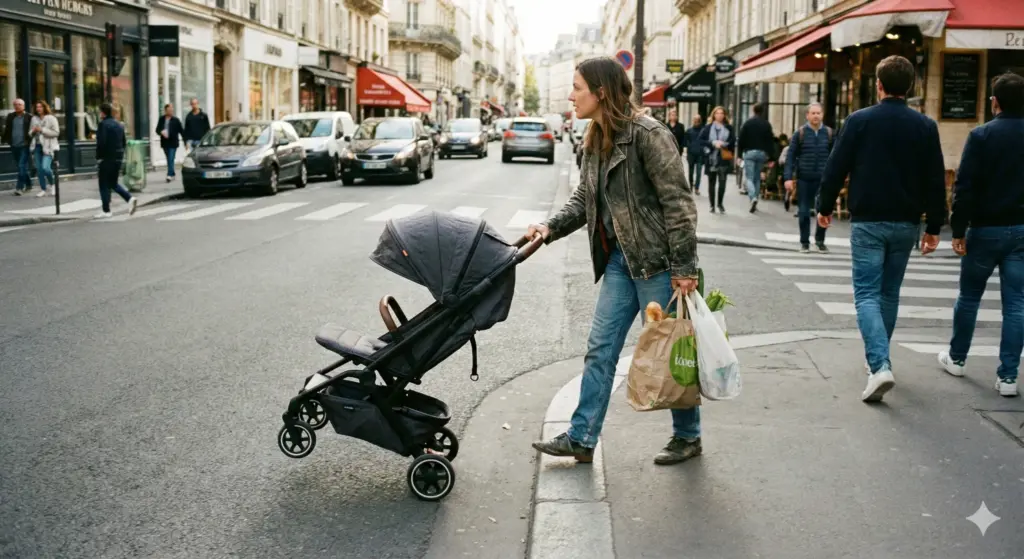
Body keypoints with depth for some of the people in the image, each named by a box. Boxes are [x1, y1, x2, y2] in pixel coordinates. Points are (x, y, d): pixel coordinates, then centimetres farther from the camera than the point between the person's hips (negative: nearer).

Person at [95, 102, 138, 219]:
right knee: (113, 183, 17)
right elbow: (124, 143, 13)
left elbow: (101, 143, -19)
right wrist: (119, 152, 16)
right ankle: (130, 198, -2)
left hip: (107, 158, -8)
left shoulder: (103, 124, -13)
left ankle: (106, 210, 3)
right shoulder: (119, 125, 12)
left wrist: (98, 157, -10)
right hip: (118, 158, 8)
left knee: (104, 185, 2)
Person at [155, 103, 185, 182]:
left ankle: (170, 175, -12)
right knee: (169, 160, 12)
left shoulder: (176, 120, -2)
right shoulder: (161, 119, 6)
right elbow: (157, 130, 7)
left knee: (171, 160, -10)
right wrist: (161, 132, -15)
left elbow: (181, 131, 1)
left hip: (173, 143, -3)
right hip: (165, 143, 3)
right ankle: (172, 174, 24)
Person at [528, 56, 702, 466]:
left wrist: (684, 269, -18)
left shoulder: (647, 134, -16)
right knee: (600, 349, 9)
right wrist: (552, 227, -2)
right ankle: (581, 438, 16)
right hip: (619, 260, 8)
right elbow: (584, 198, 16)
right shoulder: (595, 141, 10)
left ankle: (687, 436, 22)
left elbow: (678, 202, -17)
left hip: (656, 260, -8)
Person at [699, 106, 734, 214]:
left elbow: (733, 141, 3)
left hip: (724, 159, 0)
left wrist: (723, 144, -13)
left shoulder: (728, 128, 6)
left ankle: (720, 203, 10)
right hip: (711, 158, 0)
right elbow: (702, 140, -1)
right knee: (711, 183, 6)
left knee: (722, 182, -7)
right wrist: (713, 143, -13)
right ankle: (712, 205, 14)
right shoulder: (708, 128, 4)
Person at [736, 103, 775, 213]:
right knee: (757, 178, 13)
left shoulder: (747, 123, -3)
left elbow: (741, 140, -4)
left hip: (749, 152, -3)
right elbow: (771, 141, 1)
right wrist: (770, 156, 3)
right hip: (762, 153, 3)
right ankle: (754, 203, 16)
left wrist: (739, 154, 1)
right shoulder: (767, 124, 4)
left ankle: (753, 198, -27)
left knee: (749, 177, -3)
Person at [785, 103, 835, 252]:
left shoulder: (829, 133, 4)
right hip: (804, 178, 0)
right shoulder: (800, 133, 1)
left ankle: (820, 240, 16)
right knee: (804, 212, 5)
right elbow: (791, 156, 0)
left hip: (823, 178, 0)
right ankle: (804, 242, 18)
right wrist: (788, 177, -7)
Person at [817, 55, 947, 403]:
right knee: (890, 293, 18)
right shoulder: (925, 126, 0)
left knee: (867, 294, -3)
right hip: (906, 224, 3)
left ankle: (879, 366, -21)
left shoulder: (859, 121, -6)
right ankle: (878, 358, 30)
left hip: (868, 222, -3)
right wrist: (934, 226, 9)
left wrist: (825, 207, 10)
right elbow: (936, 181, 1)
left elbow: (836, 168, -4)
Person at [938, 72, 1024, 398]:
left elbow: (965, 187, -13)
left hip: (986, 229, -2)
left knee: (969, 296, 14)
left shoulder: (982, 135, -10)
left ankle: (956, 358, 28)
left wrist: (958, 229, -8)